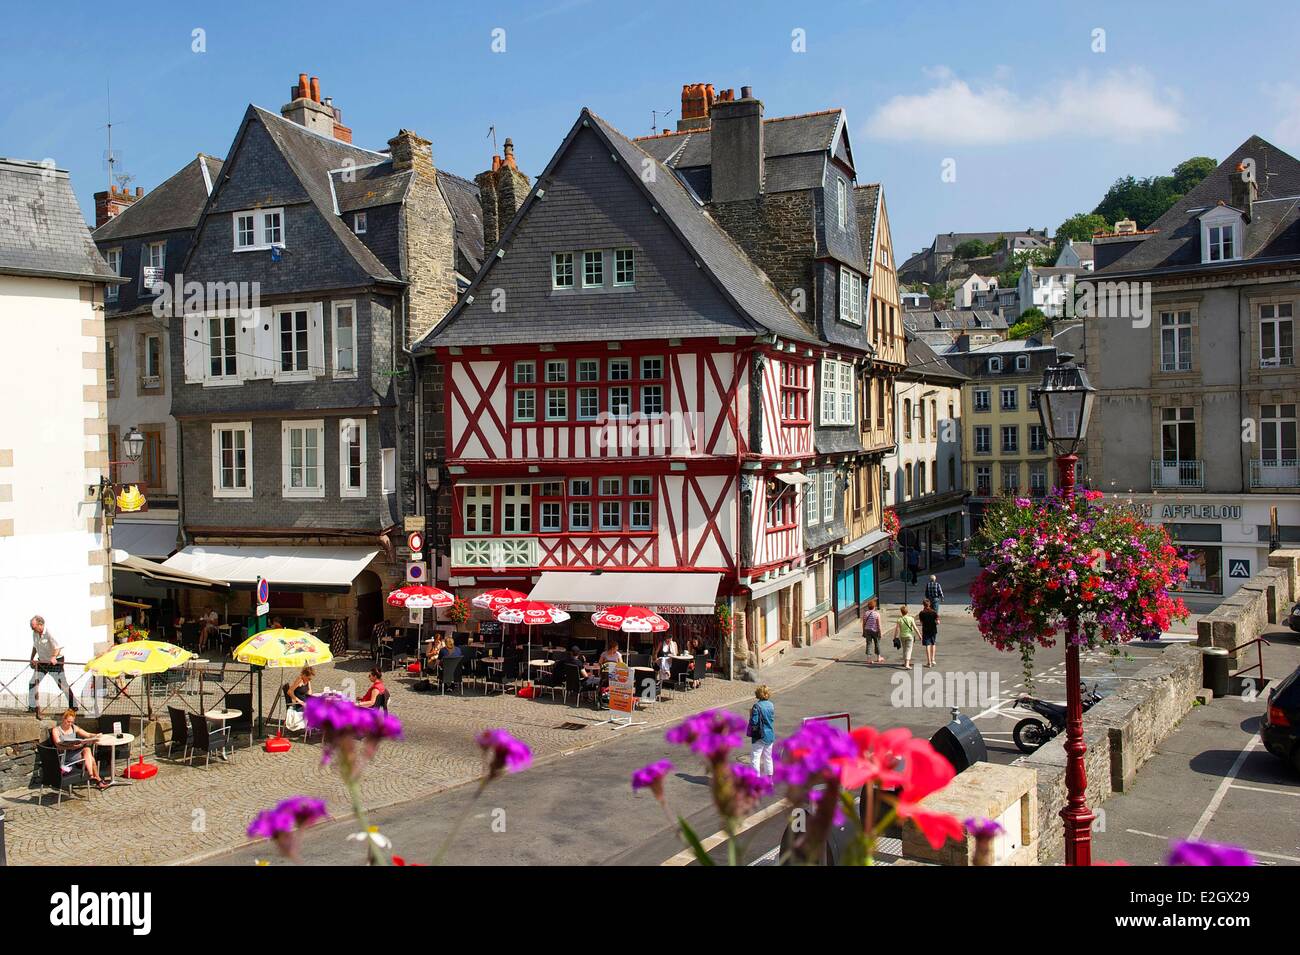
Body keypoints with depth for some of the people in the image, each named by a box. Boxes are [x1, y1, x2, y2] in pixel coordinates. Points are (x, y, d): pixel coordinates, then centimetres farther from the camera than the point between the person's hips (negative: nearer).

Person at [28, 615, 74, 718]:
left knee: (63, 685, -7)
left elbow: (58, 648, -23)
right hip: (42, 661, 7)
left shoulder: (49, 633, -22)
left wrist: (54, 657, -38)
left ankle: (73, 706, 0)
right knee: (32, 683, 4)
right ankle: (33, 706, 17)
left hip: (55, 662, -7)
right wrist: (32, 659, 8)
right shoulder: (34, 634, 0)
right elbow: (35, 647, 16)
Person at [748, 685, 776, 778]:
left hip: (760, 736, -7)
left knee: (755, 757, 0)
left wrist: (751, 714, -5)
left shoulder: (757, 706, -18)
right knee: (768, 757, 17)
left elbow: (754, 722, -20)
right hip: (771, 735, 7)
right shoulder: (771, 705, 2)